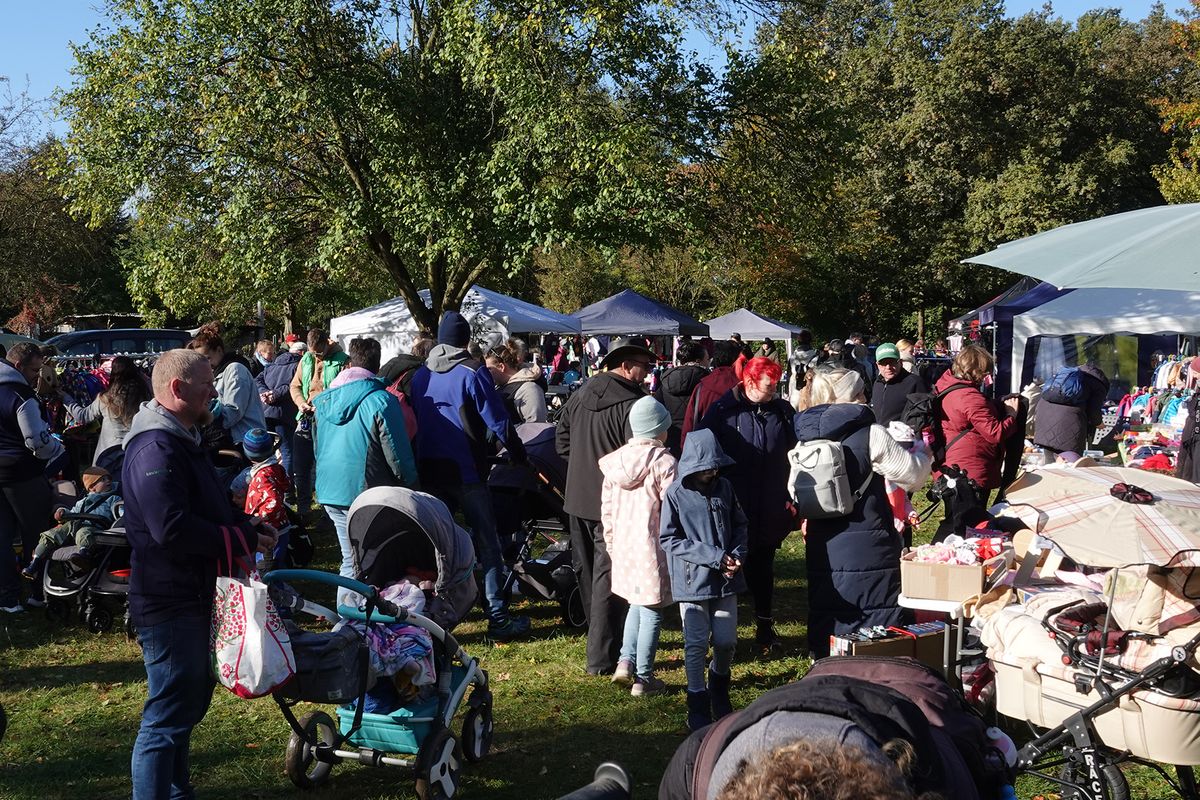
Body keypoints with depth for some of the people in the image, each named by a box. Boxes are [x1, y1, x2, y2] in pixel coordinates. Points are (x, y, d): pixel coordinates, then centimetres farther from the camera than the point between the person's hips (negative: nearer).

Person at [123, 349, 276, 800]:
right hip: (169, 604, -11)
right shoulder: (156, 449, -22)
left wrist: (247, 525, 4)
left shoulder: (182, 440, 14)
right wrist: (244, 540, -20)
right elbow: (173, 529, -31)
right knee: (168, 716, -5)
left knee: (192, 698, 22)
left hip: (190, 597, 11)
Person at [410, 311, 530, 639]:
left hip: (428, 470, 5)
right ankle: (498, 618, 0)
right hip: (466, 470, -5)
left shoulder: (420, 374, 8)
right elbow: (497, 419, -11)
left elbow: (414, 421, 13)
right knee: (486, 542, 0)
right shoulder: (472, 372, -10)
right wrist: (518, 453, 2)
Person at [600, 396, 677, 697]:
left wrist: (611, 542, 20)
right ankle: (643, 678, 11)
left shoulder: (614, 461, 4)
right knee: (651, 610, 5)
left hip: (623, 545, 6)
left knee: (636, 604, 23)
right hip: (653, 547, -6)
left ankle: (626, 661, 11)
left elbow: (607, 509, 10)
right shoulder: (663, 462, -14)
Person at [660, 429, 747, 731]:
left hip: (725, 580, 4)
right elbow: (668, 539, -11)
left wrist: (736, 554, -6)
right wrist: (714, 557, -15)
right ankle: (698, 709, 14)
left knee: (726, 641, 8)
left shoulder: (724, 488, 4)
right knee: (696, 645, 1)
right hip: (692, 580, -4)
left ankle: (719, 689, 36)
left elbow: (740, 524, 14)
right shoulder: (676, 494, -10)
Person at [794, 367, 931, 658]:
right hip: (867, 550, -5)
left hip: (823, 550, 6)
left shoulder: (807, 437, 4)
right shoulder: (870, 434, -12)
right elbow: (912, 475, -3)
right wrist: (921, 454, 16)